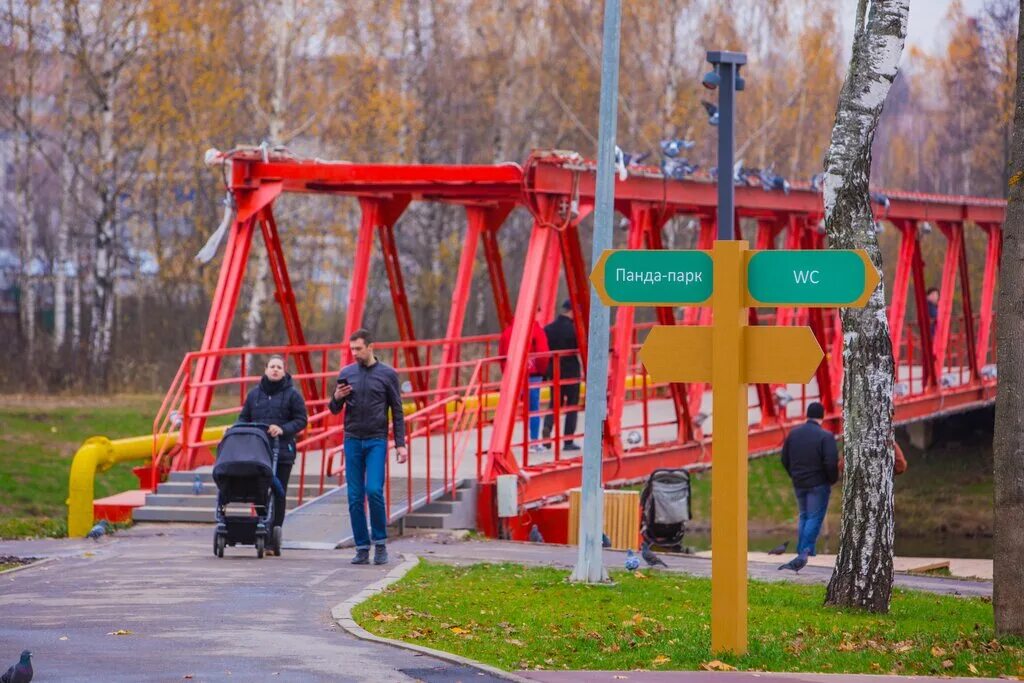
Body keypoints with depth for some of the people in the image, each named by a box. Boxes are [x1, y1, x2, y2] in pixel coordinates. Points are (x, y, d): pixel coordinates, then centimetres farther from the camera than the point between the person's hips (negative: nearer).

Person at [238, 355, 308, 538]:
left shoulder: (292, 394, 2)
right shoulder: (254, 393, 12)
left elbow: (301, 420, 1)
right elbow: (243, 418, 18)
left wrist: (283, 430, -15)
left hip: (282, 453, -3)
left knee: (278, 493, -3)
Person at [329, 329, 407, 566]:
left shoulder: (387, 374, 1)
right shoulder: (346, 373, 8)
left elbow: (397, 412, 4)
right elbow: (335, 410, 15)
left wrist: (401, 444, -2)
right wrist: (336, 399, -8)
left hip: (376, 441, -3)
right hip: (352, 441, 3)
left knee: (374, 490, -15)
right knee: (355, 497, 1)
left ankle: (380, 542, 0)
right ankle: (362, 548, 7)